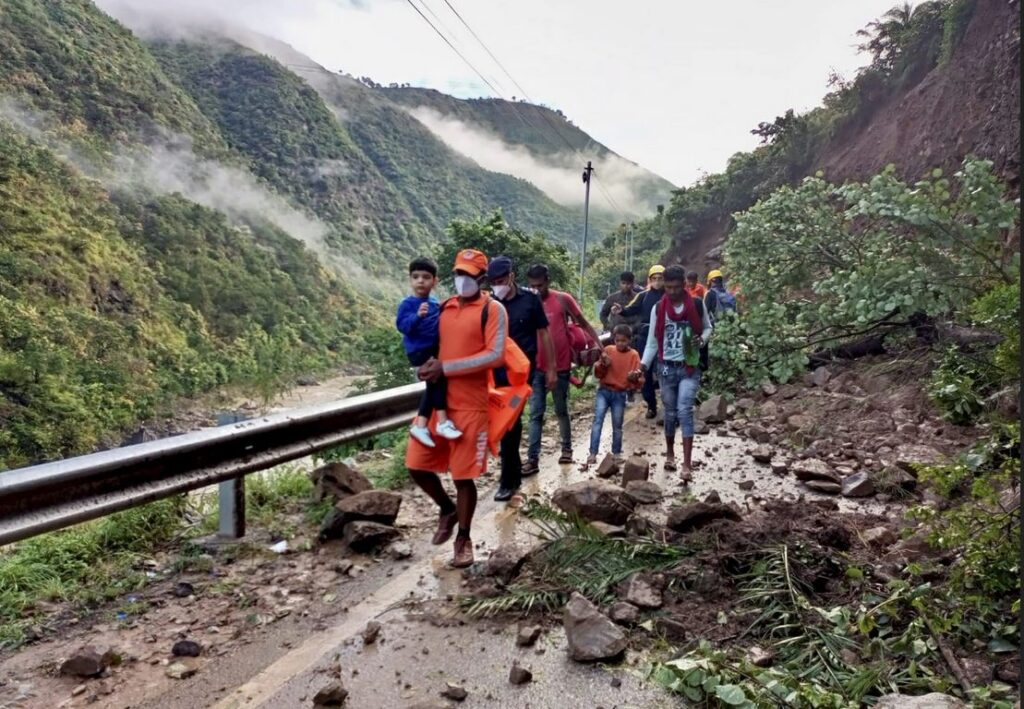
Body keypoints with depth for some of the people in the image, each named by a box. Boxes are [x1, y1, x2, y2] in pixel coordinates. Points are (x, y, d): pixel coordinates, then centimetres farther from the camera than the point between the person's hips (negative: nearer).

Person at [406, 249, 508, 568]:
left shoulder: (493, 309, -5)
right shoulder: (443, 308, 12)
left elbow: (495, 355, -15)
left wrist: (446, 368, -18)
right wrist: (428, 364, -5)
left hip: (470, 404, -5)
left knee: (463, 475, 1)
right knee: (417, 465, 5)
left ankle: (463, 539, 21)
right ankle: (447, 509, 32)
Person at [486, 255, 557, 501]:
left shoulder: (530, 300, -2)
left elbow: (543, 334, 2)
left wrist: (551, 369, 0)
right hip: (497, 370, 3)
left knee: (511, 422, -6)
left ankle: (508, 480, 3)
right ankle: (515, 470, 31)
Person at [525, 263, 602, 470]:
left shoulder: (563, 299, -6)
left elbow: (584, 324, 0)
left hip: (560, 366, -2)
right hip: (536, 367, 2)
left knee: (561, 411, 14)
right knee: (535, 414, 1)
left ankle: (567, 448, 32)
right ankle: (533, 459, 3)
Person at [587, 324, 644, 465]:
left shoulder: (633, 355, -4)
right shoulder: (608, 350, 0)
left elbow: (639, 382, -7)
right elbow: (598, 374, 2)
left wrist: (635, 378, -29)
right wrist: (603, 365, -18)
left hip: (620, 395, -1)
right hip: (604, 391, 1)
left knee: (617, 426, 8)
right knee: (597, 421, -10)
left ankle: (616, 453, 23)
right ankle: (593, 454, -10)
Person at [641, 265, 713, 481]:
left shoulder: (697, 305, -3)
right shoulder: (658, 309, -1)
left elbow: (707, 328, 11)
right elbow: (652, 342, 2)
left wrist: (702, 339, -12)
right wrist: (643, 366, -8)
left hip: (689, 367, -2)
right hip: (667, 368, 2)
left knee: (685, 411, -14)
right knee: (670, 412, 12)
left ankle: (687, 464, -14)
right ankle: (670, 453, 33)